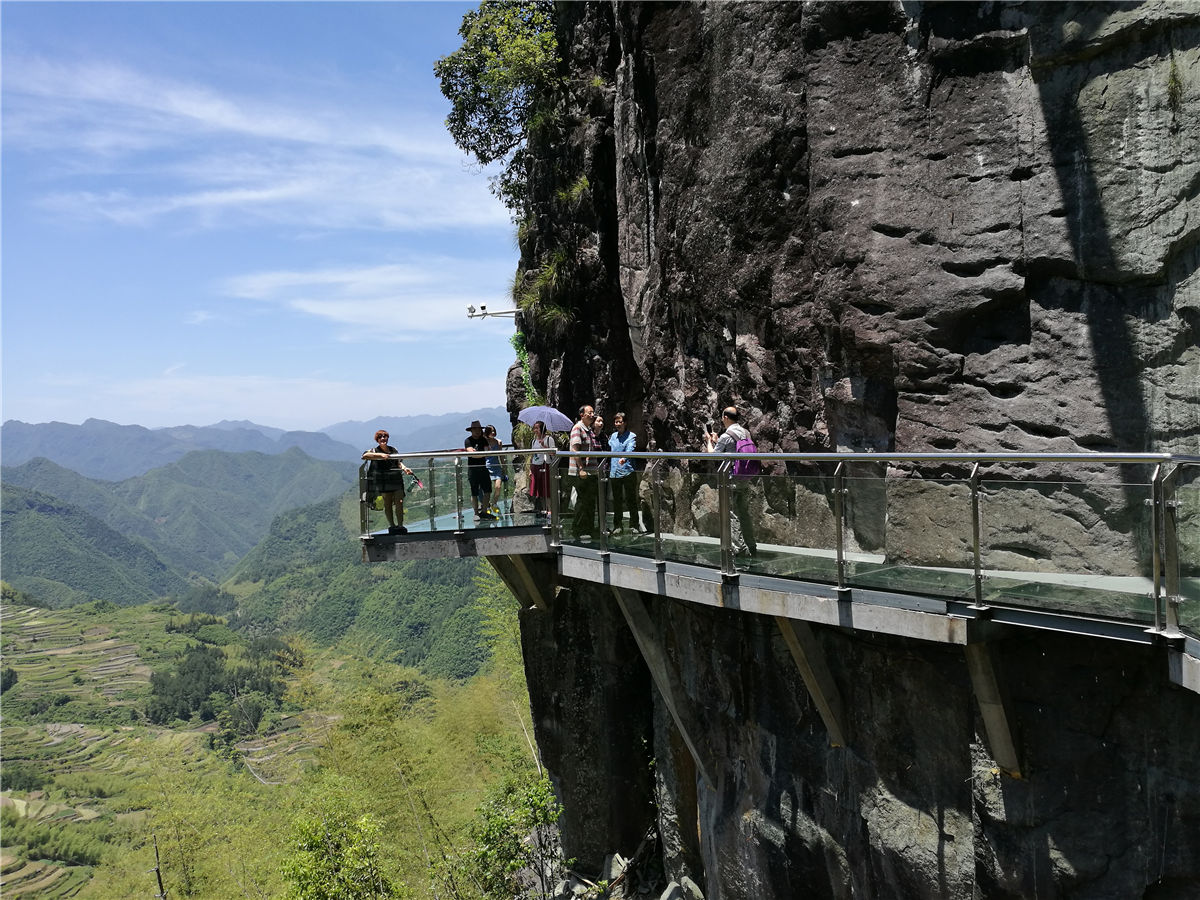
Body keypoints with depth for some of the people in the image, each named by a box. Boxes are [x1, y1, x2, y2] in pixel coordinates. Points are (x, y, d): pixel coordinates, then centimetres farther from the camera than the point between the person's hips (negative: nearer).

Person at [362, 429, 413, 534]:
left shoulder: (393, 450, 14)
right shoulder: (375, 451, 0)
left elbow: (399, 462, 16)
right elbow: (365, 455, -18)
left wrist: (404, 468, -6)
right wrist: (381, 455, -26)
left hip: (397, 479, 3)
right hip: (383, 481, -3)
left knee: (399, 503, -2)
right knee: (387, 504, 2)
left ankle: (400, 525, 7)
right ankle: (391, 526, 13)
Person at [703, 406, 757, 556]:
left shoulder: (726, 436, -15)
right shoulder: (745, 433, 9)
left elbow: (713, 455, -5)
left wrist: (709, 441, 11)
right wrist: (716, 441, 22)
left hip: (731, 481, -7)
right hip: (745, 479, 7)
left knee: (733, 514, -1)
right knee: (745, 513, 14)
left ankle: (739, 547, -1)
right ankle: (751, 547, 20)